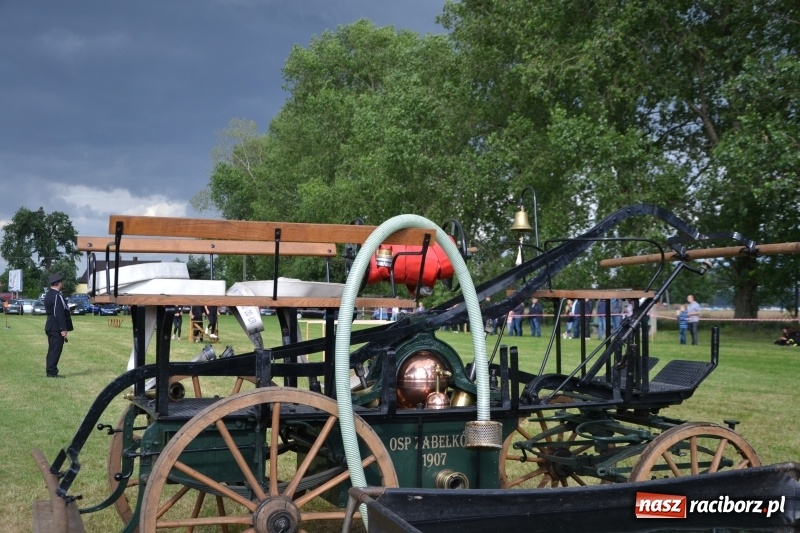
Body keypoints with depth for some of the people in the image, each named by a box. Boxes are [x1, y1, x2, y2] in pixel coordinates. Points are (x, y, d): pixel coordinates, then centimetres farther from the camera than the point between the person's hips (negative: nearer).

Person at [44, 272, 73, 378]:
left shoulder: (49, 294, 13)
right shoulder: (57, 296, -18)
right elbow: (59, 313, -21)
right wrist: (63, 329, -20)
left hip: (50, 326, 10)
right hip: (56, 327, -10)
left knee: (52, 350, 14)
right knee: (56, 350, -6)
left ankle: (50, 371, 19)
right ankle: (52, 372, -5)